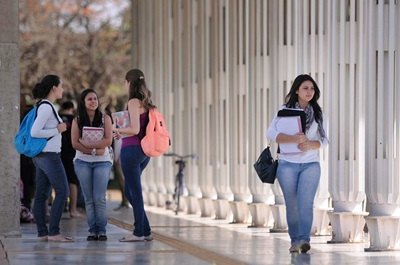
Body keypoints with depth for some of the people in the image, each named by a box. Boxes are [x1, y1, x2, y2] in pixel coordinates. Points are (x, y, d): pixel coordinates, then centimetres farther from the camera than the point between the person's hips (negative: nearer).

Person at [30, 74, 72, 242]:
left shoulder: (46, 106, 14)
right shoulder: (46, 107, -15)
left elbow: (39, 129, 23)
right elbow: (34, 132, -21)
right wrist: (57, 130, -14)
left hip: (42, 157, 10)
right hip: (49, 155, -10)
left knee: (42, 195, 8)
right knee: (62, 192, -9)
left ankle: (42, 233, 9)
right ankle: (53, 232, -10)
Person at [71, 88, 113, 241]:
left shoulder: (105, 119, 3)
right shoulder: (77, 121, 4)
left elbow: (108, 141, -8)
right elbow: (75, 144, -4)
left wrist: (88, 144, -13)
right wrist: (94, 150, -12)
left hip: (102, 162, -1)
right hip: (83, 162, 1)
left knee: (99, 198, -7)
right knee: (89, 199, 1)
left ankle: (101, 230, -1)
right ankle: (92, 230, 5)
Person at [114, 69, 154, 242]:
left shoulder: (134, 102, -12)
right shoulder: (146, 102, 13)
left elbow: (135, 129, -19)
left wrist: (118, 130, -4)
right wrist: (122, 132, 18)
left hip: (132, 149, -9)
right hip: (144, 151, 9)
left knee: (135, 192, -2)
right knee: (130, 192, 16)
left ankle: (140, 232, 3)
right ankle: (145, 231, 15)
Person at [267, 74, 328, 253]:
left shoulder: (317, 113, 9)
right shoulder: (285, 110, 2)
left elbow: (324, 140, 9)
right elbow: (271, 133, -9)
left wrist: (310, 144, -14)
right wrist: (294, 139, -24)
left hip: (310, 164, 0)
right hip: (288, 163, 0)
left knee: (306, 203, -15)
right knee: (292, 205, 4)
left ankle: (304, 240, -24)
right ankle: (294, 240, 16)